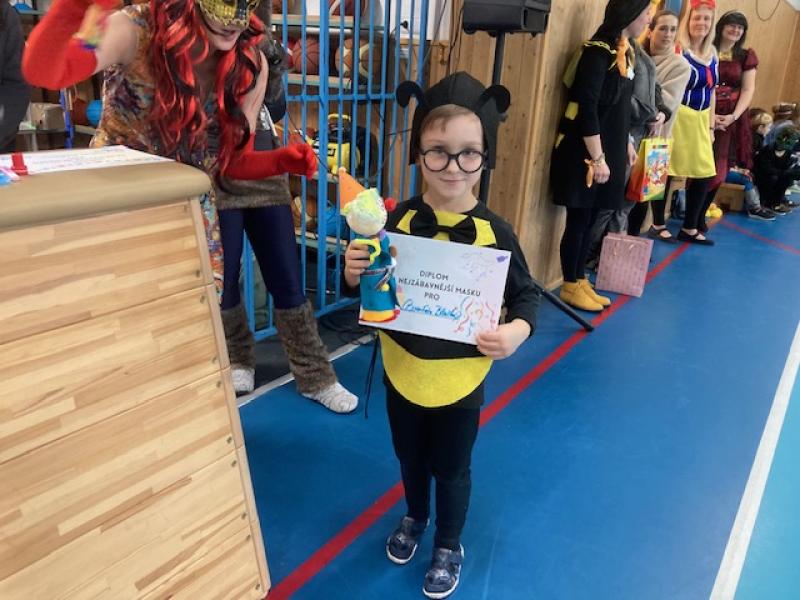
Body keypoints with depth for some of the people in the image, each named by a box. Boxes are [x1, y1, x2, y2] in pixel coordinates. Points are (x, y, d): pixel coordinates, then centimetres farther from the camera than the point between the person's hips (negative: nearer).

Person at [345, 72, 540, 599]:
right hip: (402, 372, 3)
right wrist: (355, 273, -22)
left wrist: (518, 331, -26)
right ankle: (414, 519, 56)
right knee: (411, 458, 26)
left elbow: (527, 295, -6)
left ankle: (450, 547, 45)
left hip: (460, 381, -2)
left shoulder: (494, 232, -17)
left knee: (451, 469, 19)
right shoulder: (399, 219, -11)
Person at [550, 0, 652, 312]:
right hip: (585, 152, -8)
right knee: (578, 219, 0)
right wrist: (597, 158, -20)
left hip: (608, 149, 8)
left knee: (590, 219, 13)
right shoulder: (599, 51, -15)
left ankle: (580, 280, 23)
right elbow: (587, 109, -20)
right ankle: (570, 286, 12)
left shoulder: (625, 51, 11)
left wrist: (626, 144, 22)